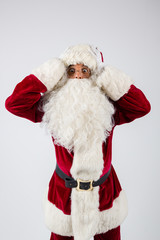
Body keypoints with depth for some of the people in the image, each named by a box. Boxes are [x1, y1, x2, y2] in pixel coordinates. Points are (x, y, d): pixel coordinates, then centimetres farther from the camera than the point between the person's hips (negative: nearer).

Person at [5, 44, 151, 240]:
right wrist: (52, 73, -21)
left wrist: (106, 77, -20)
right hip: (64, 191, -1)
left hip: (105, 189, 2)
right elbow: (13, 104, -23)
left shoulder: (108, 106, -10)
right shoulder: (52, 107, -13)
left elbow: (142, 107, -21)